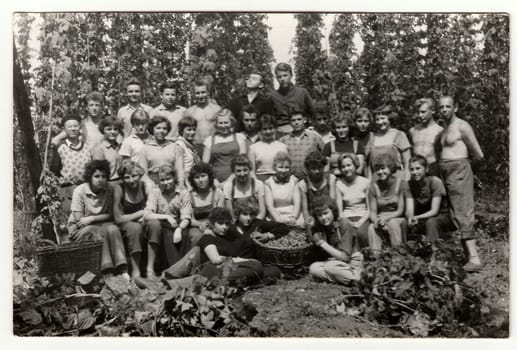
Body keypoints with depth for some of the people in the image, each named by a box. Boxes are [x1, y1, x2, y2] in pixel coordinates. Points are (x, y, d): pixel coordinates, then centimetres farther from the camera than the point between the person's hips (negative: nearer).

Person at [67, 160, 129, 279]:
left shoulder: (109, 190, -3)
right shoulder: (80, 191, -12)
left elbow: (110, 215, -4)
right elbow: (79, 219, -13)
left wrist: (92, 218, -19)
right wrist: (100, 218, -13)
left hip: (100, 224, 3)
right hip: (78, 227, -3)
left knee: (113, 229, -28)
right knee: (99, 232, -32)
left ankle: (122, 269, -34)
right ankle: (107, 270, -34)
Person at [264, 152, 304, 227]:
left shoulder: (294, 181, 13)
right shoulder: (268, 183, 9)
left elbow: (297, 202, 4)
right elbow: (269, 205, -1)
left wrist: (294, 217, -15)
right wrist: (279, 219, -18)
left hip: (294, 220, 1)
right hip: (276, 221, -1)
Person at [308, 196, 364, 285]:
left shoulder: (344, 225, -16)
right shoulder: (318, 229, -1)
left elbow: (345, 257, -21)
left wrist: (322, 243, -22)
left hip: (351, 263, -5)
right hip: (332, 262, 5)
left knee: (330, 266, -33)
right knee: (314, 268, -23)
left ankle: (356, 280, -13)